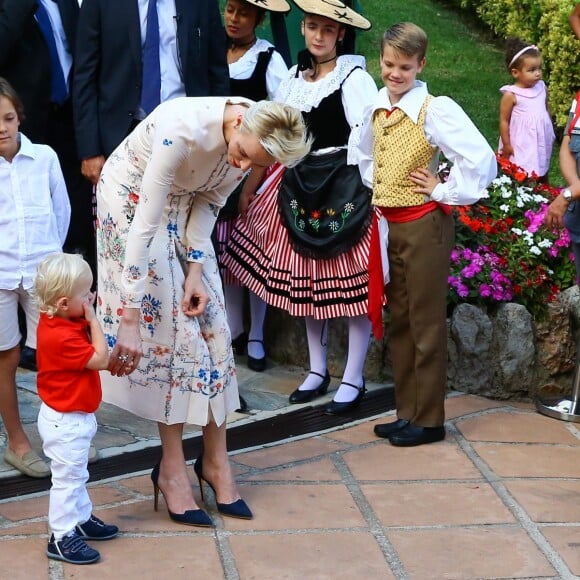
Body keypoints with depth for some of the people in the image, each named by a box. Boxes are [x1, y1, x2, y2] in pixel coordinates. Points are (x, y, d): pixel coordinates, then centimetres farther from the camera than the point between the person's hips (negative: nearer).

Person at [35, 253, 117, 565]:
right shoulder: (62, 337, -31)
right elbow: (100, 359, -26)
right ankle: (61, 537, 10)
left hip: (73, 417, 10)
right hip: (66, 421, -10)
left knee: (76, 474, 24)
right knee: (68, 477, 0)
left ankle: (82, 519, 38)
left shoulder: (58, 321, 0)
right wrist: (93, 319, -23)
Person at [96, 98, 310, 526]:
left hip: (183, 201, 6)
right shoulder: (183, 129, -39)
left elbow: (211, 198, -4)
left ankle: (215, 460, 13)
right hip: (132, 197, -6)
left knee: (208, 320, 1)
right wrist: (129, 318, -34)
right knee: (166, 324, -8)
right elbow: (145, 226, -36)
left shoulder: (258, 142, -21)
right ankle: (173, 470, 4)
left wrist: (195, 270, -12)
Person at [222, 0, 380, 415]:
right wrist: (254, 185, 10)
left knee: (351, 281, -2)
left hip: (344, 186, -7)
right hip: (301, 185, 7)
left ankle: (353, 379, 8)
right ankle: (318, 369, 25)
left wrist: (357, 191, -18)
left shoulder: (354, 77, -10)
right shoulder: (295, 77, 12)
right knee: (307, 279, 12)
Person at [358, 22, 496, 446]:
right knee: (398, 321, 13)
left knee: (426, 324, 1)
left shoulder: (435, 110, -15)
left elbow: (480, 158, -25)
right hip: (387, 224, 7)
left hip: (423, 224, -7)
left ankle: (428, 420, 10)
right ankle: (407, 412, 23)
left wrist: (444, 192, -15)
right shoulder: (377, 110, 6)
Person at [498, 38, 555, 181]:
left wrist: (551, 135, 16)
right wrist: (506, 145, -10)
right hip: (521, 145, -5)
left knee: (542, 174, 17)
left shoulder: (542, 88, 0)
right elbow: (504, 121, -11)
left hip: (542, 141, 6)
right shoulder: (511, 95, -17)